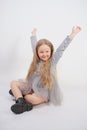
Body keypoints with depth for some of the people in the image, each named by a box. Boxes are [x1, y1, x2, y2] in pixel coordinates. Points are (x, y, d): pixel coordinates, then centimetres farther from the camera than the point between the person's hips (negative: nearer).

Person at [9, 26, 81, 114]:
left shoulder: (53, 60, -10)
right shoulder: (37, 60, 0)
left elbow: (62, 48, -17)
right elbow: (34, 45, 14)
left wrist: (73, 34, -20)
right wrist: (34, 34, 28)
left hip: (43, 91, -5)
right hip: (31, 86, 5)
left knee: (35, 99, -35)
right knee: (13, 83, -5)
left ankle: (18, 94, -10)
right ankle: (21, 102, -21)